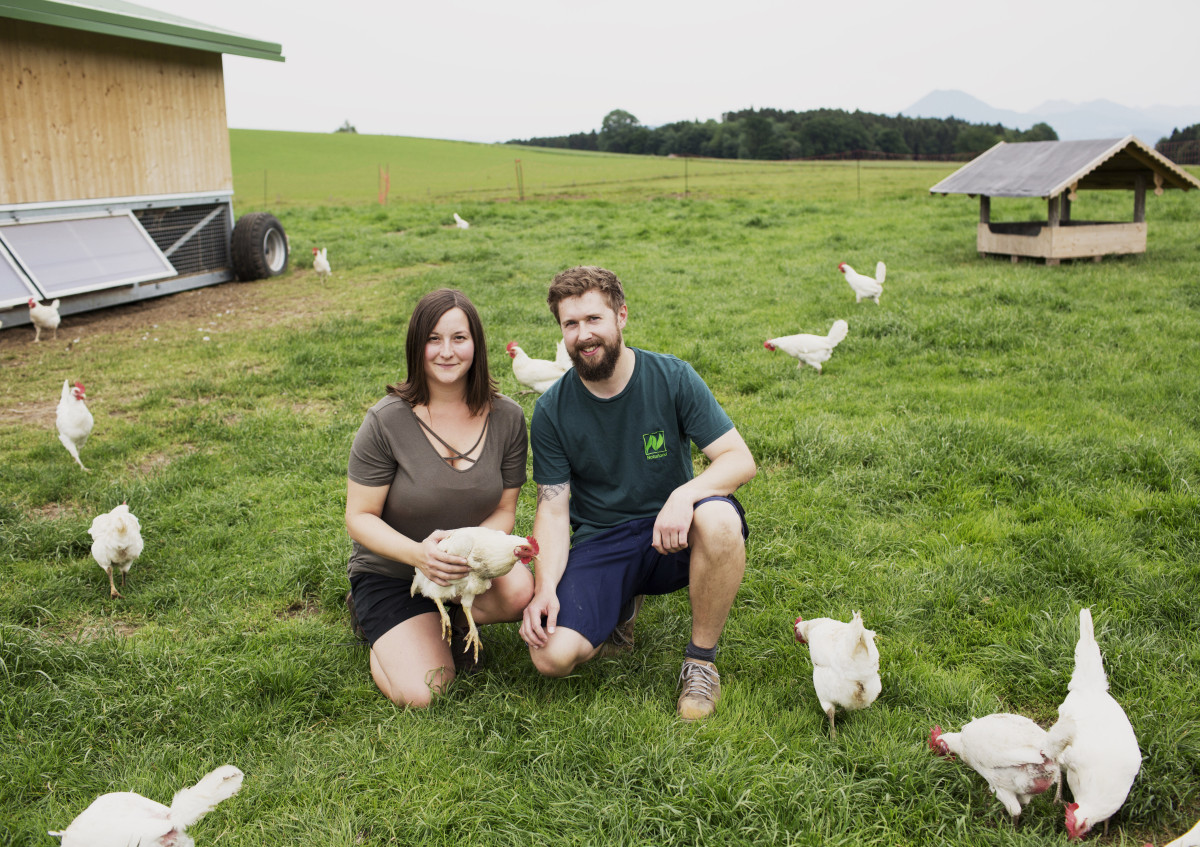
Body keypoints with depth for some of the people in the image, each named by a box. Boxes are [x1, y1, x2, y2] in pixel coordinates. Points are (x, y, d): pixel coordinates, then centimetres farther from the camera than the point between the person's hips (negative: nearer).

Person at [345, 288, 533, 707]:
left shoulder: (506, 417, -8)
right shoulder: (387, 421, -17)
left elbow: (505, 509, -2)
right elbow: (360, 518, -12)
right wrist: (418, 553, -31)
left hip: (471, 562, 3)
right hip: (391, 571, -2)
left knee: (519, 590, -31)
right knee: (422, 695, -18)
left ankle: (444, 623, 2)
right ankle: (376, 621, 14)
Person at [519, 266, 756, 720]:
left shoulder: (672, 377, -7)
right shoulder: (552, 410, -4)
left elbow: (740, 459, -12)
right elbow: (553, 508, -3)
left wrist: (685, 495, -32)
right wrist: (545, 588, -19)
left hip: (671, 535, -1)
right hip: (600, 543, 1)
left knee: (720, 520, -36)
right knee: (552, 655, -23)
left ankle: (700, 659, -11)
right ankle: (621, 607, 13)